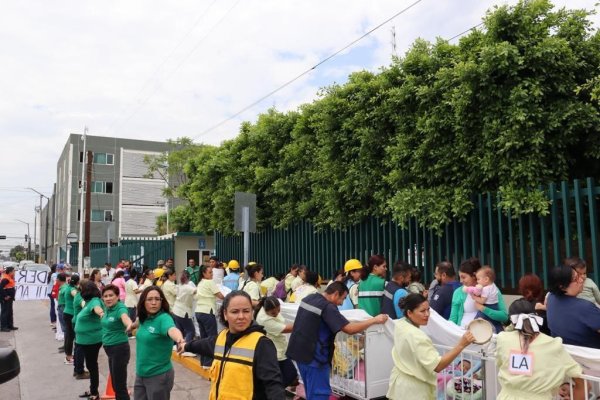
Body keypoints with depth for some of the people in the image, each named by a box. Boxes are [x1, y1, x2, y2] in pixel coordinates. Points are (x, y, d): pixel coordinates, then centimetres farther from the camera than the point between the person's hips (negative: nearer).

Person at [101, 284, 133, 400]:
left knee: (120, 386, -4)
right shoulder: (108, 308, 2)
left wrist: (129, 325, -65)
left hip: (119, 349, -8)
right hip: (110, 349, 9)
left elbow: (125, 318, -45)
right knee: (115, 384, 19)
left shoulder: (120, 308, -21)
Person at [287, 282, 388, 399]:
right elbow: (350, 329, -24)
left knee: (312, 390, 20)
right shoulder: (328, 307, -20)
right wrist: (375, 320, -15)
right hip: (313, 355, -9)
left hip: (299, 351, 9)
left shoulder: (309, 298, 7)